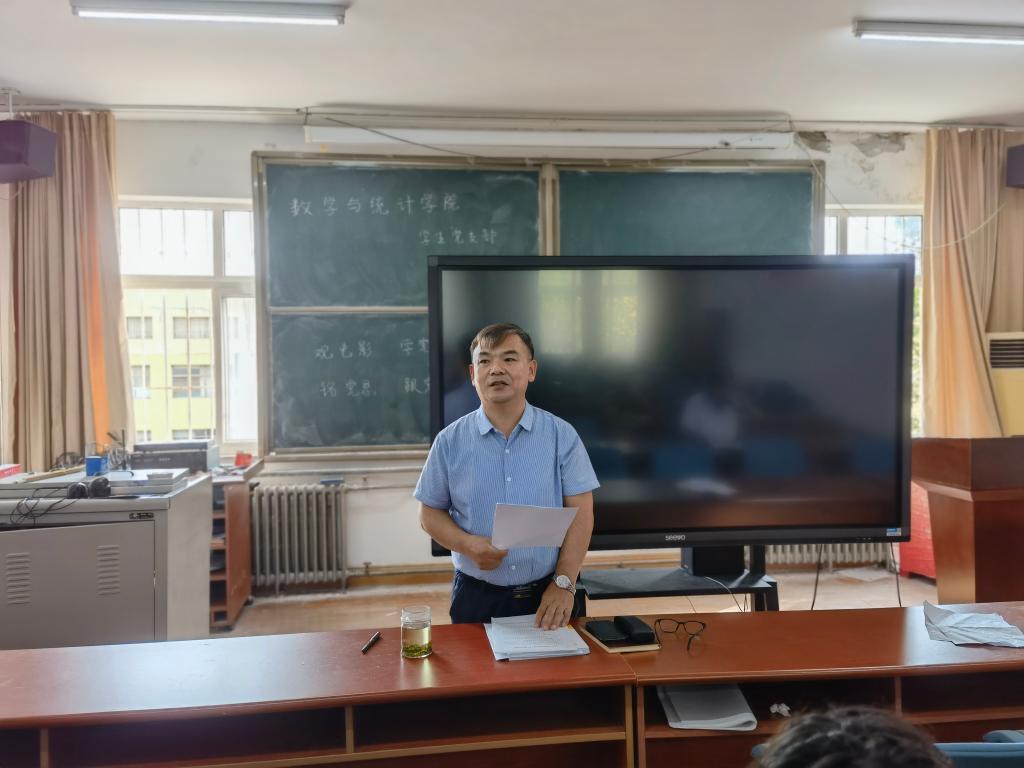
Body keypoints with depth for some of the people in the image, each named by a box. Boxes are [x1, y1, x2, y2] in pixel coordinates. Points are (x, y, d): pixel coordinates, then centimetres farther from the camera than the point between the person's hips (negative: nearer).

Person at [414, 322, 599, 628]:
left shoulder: (562, 435, -3)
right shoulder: (449, 442, -2)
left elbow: (581, 513, -4)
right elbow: (430, 512, 4)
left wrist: (564, 583, -13)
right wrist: (467, 544, -15)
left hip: (549, 595, 0)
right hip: (476, 596, 0)